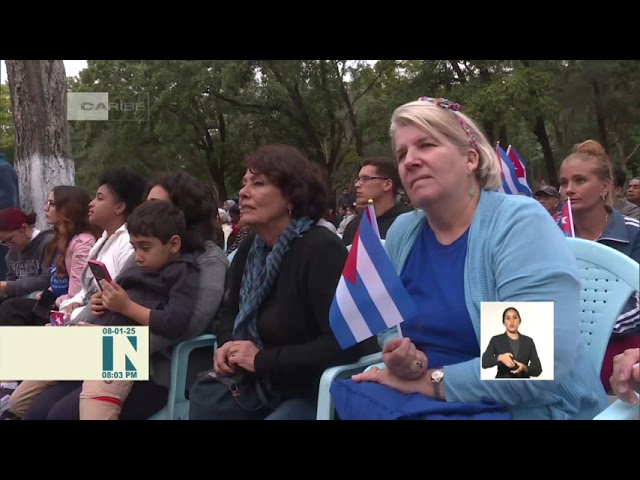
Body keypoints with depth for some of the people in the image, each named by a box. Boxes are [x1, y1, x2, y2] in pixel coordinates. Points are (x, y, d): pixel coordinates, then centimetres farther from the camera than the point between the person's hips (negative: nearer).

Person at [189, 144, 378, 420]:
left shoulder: (321, 249, -19)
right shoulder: (249, 250, 6)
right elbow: (230, 312, 22)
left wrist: (263, 360, -23)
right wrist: (227, 345, -3)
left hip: (318, 394, -8)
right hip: (267, 387, 8)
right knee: (201, 398, -9)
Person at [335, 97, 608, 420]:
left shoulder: (520, 224, -16)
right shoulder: (401, 233, 4)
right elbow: (389, 326, 13)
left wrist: (430, 381, -19)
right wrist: (403, 358, -11)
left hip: (527, 409, -5)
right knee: (351, 396, -21)